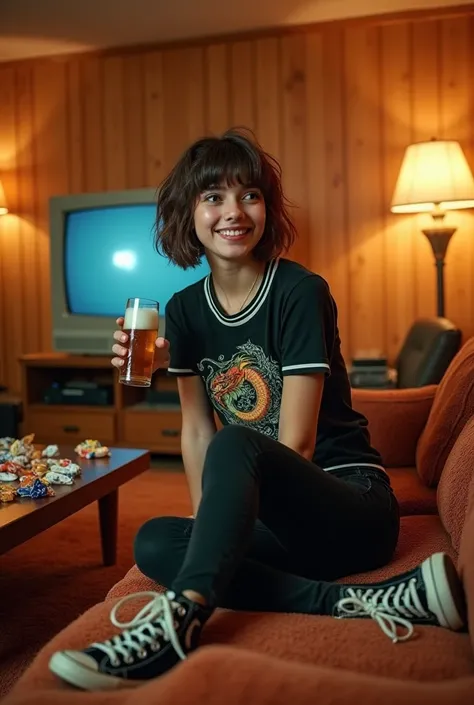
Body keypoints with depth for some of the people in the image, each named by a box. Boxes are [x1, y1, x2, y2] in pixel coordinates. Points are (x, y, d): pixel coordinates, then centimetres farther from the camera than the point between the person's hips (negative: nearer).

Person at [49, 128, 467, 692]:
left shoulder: (301, 293, -12)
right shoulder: (186, 310, 6)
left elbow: (296, 445, -15)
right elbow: (197, 431, 6)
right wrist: (210, 530, -7)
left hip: (353, 502, -6)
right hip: (273, 518, 6)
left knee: (236, 445, -32)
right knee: (153, 543, -20)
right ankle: (353, 602, -26)